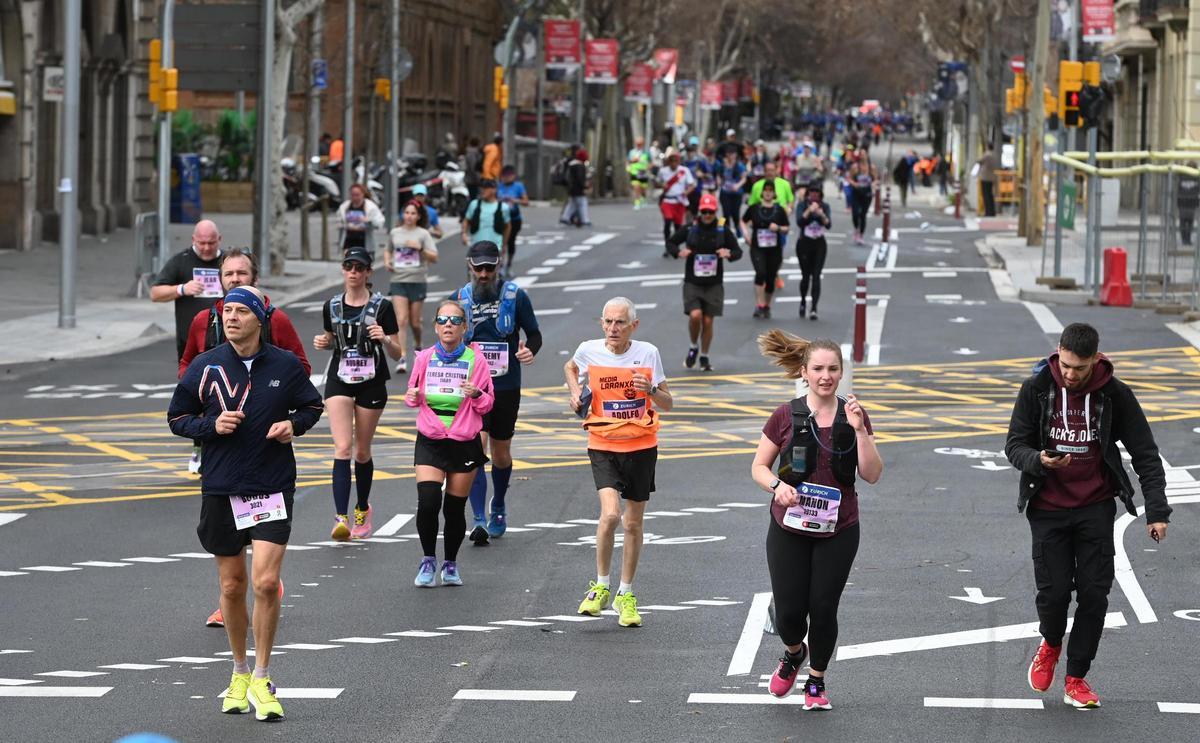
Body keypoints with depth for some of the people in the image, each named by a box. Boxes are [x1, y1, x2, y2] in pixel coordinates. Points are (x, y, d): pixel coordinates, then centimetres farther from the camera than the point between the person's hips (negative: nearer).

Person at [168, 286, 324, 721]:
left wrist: (294, 425, -6)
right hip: (221, 489, 1)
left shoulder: (286, 366, -1)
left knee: (266, 582, -12)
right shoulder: (204, 367, -1)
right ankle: (240, 673, 29)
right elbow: (177, 417, 7)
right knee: (232, 586, 10)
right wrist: (212, 425, -11)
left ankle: (261, 680, 0)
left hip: (273, 487, -1)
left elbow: (312, 406, 15)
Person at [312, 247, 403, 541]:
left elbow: (397, 354, -2)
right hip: (339, 381, 1)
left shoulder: (381, 307, -5)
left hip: (371, 384, -1)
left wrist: (384, 339, -22)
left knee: (362, 451, 9)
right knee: (342, 447, -13)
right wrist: (324, 342, -2)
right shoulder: (332, 306, 5)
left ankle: (362, 510, 31)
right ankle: (341, 518, -21)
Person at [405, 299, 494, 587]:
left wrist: (476, 394, -20)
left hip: (464, 443, -1)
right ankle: (428, 560, 7)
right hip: (430, 441, 1)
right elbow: (414, 395, 14)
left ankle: (451, 564, 24)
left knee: (455, 508, 4)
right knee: (427, 503, -14)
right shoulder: (424, 358, 2)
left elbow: (488, 404, 2)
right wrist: (413, 397, -9)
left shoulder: (475, 360, -3)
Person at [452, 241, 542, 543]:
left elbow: (534, 334, 6)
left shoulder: (515, 296, 0)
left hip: (507, 386, 0)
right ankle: (479, 521, -19)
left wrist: (530, 350, -16)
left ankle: (498, 508, 39)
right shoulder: (459, 299, 4)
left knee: (501, 454, 13)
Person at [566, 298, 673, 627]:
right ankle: (601, 587, -2)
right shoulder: (589, 351, -3)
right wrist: (575, 393, 3)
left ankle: (625, 595, 24)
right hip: (603, 446, -1)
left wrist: (650, 390, -18)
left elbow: (667, 405, 3)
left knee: (633, 524, 8)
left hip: (641, 446, 1)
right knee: (610, 514, -21)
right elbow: (571, 368, 22)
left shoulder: (648, 353, -4)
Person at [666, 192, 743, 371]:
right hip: (692, 283, -1)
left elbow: (738, 251, 7)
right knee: (695, 316, -18)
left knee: (708, 322, 3)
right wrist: (678, 252, -14)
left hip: (714, 284, 1)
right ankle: (693, 347, 10)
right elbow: (671, 242, 8)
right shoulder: (690, 229, -3)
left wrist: (729, 254, -17)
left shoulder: (723, 231, -1)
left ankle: (704, 357, 21)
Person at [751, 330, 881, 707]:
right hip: (790, 530, -1)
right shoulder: (786, 417, -5)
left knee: (823, 609, 0)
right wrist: (777, 485, -18)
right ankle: (794, 653, 33)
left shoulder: (854, 416, 0)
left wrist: (859, 430, -17)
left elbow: (872, 475, -5)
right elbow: (758, 467, 3)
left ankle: (816, 681, 22)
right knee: (789, 612, -2)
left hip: (838, 532, 1)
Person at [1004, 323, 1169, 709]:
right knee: (1054, 590, -6)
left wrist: (1157, 510, -11)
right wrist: (1038, 461, -26)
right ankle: (1050, 645, 28)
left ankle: (1076, 679, 10)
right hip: (1048, 509, 0)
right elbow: (1015, 445, -2)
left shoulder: (1115, 394, -7)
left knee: (1094, 593, -4)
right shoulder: (1036, 388, -7)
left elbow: (1145, 454, -3)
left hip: (1095, 507, 0)